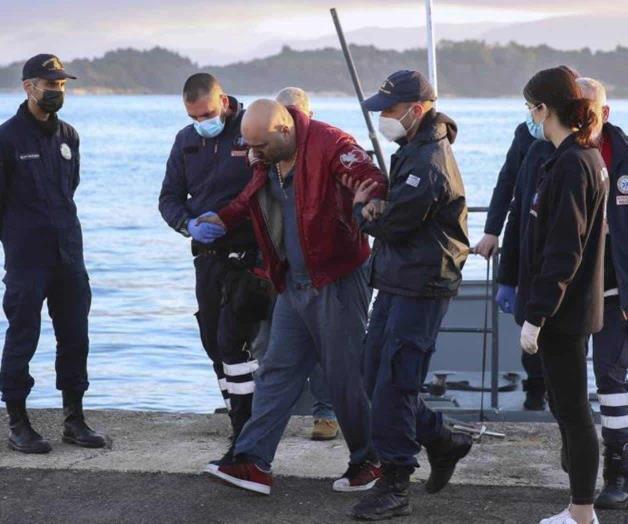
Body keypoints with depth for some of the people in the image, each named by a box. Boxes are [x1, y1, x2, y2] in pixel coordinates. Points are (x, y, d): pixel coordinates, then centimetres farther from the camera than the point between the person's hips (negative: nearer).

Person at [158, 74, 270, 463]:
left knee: (234, 342, -13)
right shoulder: (186, 141, 10)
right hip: (207, 256, 7)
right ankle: (244, 430, 21)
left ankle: (246, 438, -8)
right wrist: (189, 224, -9)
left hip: (248, 254, -7)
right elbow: (170, 198, 12)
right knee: (215, 344, 10)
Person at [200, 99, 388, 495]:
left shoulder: (329, 145, -18)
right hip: (293, 283, 8)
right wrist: (224, 220, 15)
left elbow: (373, 181, -27)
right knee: (277, 371, 5)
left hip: (337, 280, -8)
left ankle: (367, 462, 18)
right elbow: (253, 200, 26)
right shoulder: (268, 163, 7)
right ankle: (254, 462, 5)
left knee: (345, 374, 1)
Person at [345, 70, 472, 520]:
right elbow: (392, 212, 15)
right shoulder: (413, 151, 15)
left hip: (421, 288, -10)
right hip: (396, 281, 10)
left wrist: (362, 209, 1)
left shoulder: (430, 161, -19)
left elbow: (389, 224, -20)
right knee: (378, 379, 13)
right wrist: (373, 208, -9)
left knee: (393, 385, -8)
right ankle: (443, 442, 29)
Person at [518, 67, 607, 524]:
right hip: (574, 307, 10)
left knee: (573, 410, -2)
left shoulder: (571, 164, -19)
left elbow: (562, 251, -22)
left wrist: (536, 315, -20)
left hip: (563, 313, -10)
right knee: (568, 408, 16)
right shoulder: (587, 156, 12)